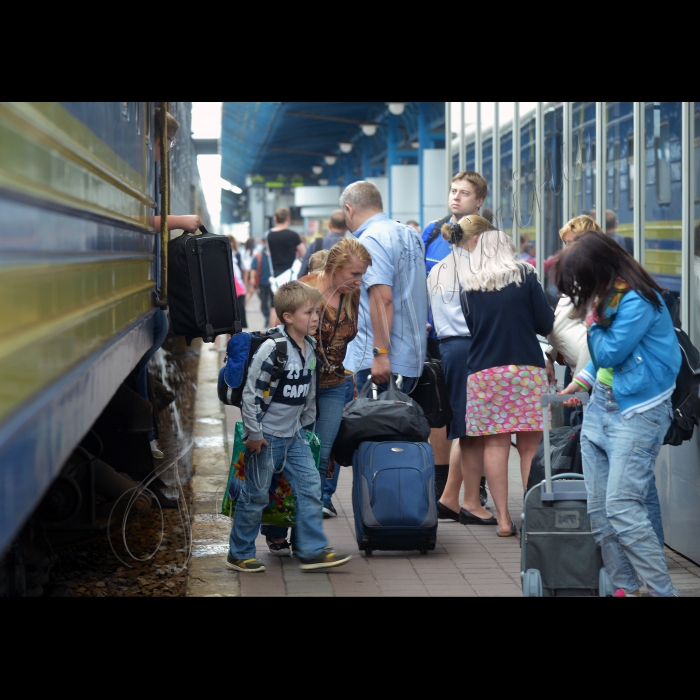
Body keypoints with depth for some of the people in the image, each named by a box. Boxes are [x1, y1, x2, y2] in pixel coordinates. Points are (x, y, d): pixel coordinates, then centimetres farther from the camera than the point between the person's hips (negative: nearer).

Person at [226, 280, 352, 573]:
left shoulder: (310, 348, 5)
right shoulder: (272, 349, -21)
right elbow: (252, 393, -20)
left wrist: (307, 422, 20)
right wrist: (254, 434, -16)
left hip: (293, 434, 7)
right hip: (266, 437, -7)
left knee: (311, 486, 0)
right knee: (255, 495, 3)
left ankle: (313, 551, 5)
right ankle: (239, 554, 17)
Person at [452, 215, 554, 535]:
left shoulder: (468, 285, 5)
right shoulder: (524, 276, 1)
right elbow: (545, 324, 1)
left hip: (483, 373, 2)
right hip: (526, 369, -1)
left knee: (495, 445, 2)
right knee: (530, 446, 2)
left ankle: (503, 518, 1)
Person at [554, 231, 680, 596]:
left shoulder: (637, 301, -17)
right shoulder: (607, 296, 11)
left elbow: (610, 353, -17)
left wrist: (593, 318, -4)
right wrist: (582, 381, 13)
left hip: (636, 412, -9)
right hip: (602, 405, 9)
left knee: (622, 508, -16)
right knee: (598, 511, 5)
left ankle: (662, 590, -12)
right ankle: (624, 587, 10)